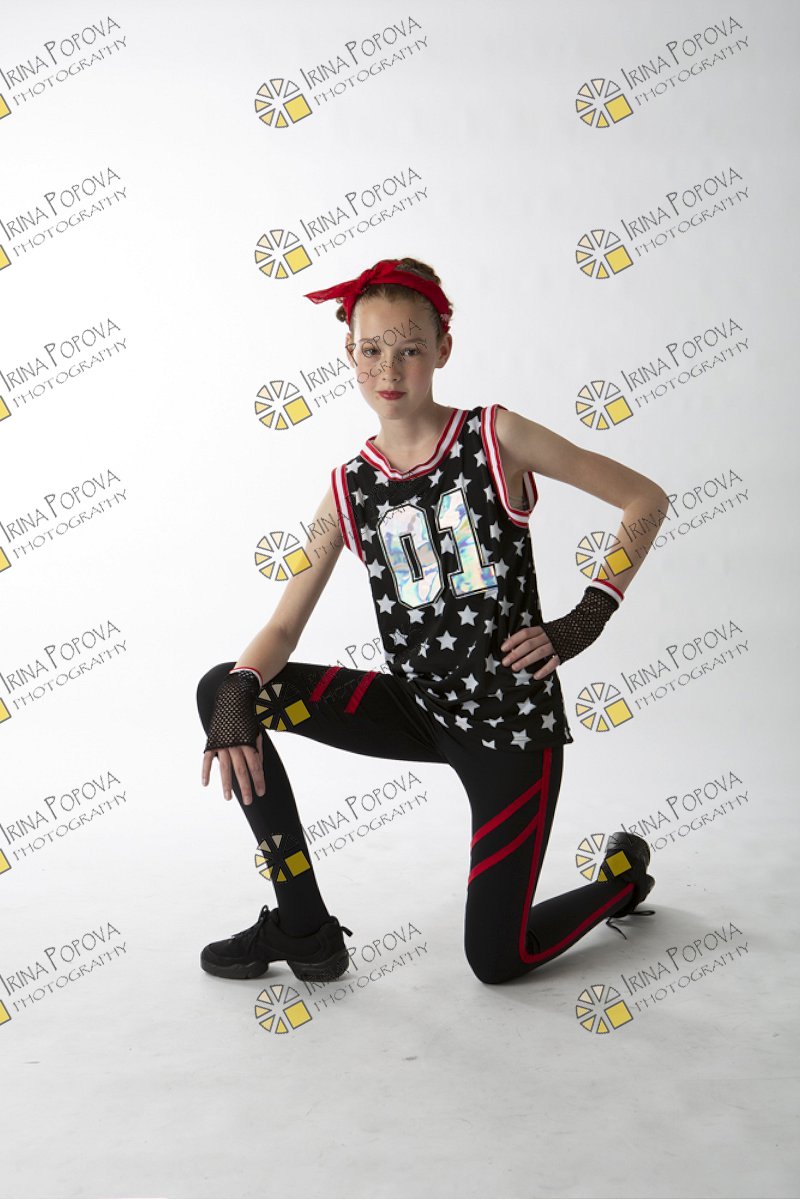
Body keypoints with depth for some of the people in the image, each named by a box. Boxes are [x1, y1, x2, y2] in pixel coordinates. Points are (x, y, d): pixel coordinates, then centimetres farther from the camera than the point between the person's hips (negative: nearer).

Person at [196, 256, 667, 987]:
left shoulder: (494, 438, -9)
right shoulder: (349, 489, 1)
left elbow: (645, 497, -5)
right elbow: (284, 628, -3)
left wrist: (584, 621, -13)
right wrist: (236, 696, -24)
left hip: (513, 719, -4)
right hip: (418, 707, 4)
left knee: (496, 961, -1)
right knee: (221, 689, -10)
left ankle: (622, 874, 33)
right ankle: (304, 929, 1)